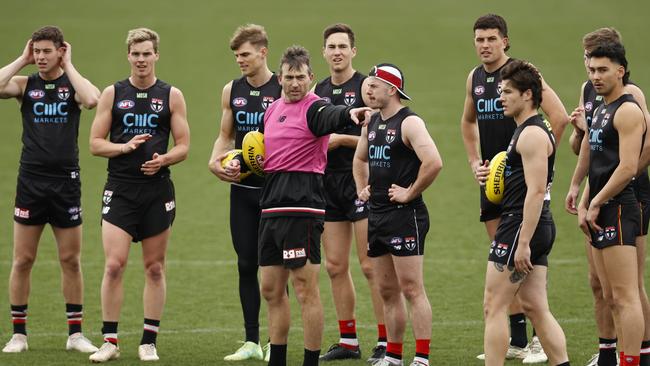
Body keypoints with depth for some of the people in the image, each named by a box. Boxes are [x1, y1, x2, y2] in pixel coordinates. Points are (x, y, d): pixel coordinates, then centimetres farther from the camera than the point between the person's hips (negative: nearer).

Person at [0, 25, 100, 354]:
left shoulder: (73, 84, 2)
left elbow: (92, 100, -21)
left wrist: (68, 66, -11)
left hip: (66, 182, 0)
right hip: (30, 180, 0)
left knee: (71, 260, 5)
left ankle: (75, 333, 13)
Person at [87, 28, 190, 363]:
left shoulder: (171, 95, 5)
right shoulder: (112, 94, 5)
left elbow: (183, 146, 5)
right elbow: (95, 144, 4)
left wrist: (163, 159, -15)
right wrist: (125, 147, -13)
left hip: (157, 188, 1)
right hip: (119, 190, -1)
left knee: (154, 268, 5)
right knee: (114, 264, -10)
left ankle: (149, 342, 12)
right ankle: (110, 341, -3)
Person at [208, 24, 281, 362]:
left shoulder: (283, 90, -7)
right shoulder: (232, 91, 8)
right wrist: (215, 161, -3)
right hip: (242, 188, 5)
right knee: (246, 264, 6)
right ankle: (251, 341, 12)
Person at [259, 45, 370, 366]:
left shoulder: (313, 108, -8)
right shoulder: (272, 110, 17)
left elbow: (331, 116, -32)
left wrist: (349, 113, -54)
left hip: (302, 206, -8)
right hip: (271, 205, 8)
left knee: (305, 288, -6)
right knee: (271, 289, 12)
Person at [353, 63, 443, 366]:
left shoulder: (409, 123, -13)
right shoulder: (371, 123, 14)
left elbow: (433, 162, -26)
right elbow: (360, 160, 33)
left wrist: (410, 193, -18)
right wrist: (362, 188, 18)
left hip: (404, 215, -9)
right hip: (377, 214, 9)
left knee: (411, 288, -9)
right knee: (387, 291, 12)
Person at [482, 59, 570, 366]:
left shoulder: (532, 134, -15)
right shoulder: (528, 131, 17)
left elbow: (536, 191, -22)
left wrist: (523, 243, -25)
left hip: (521, 226, -10)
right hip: (540, 228, 10)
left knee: (494, 307, -5)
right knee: (536, 307, 9)